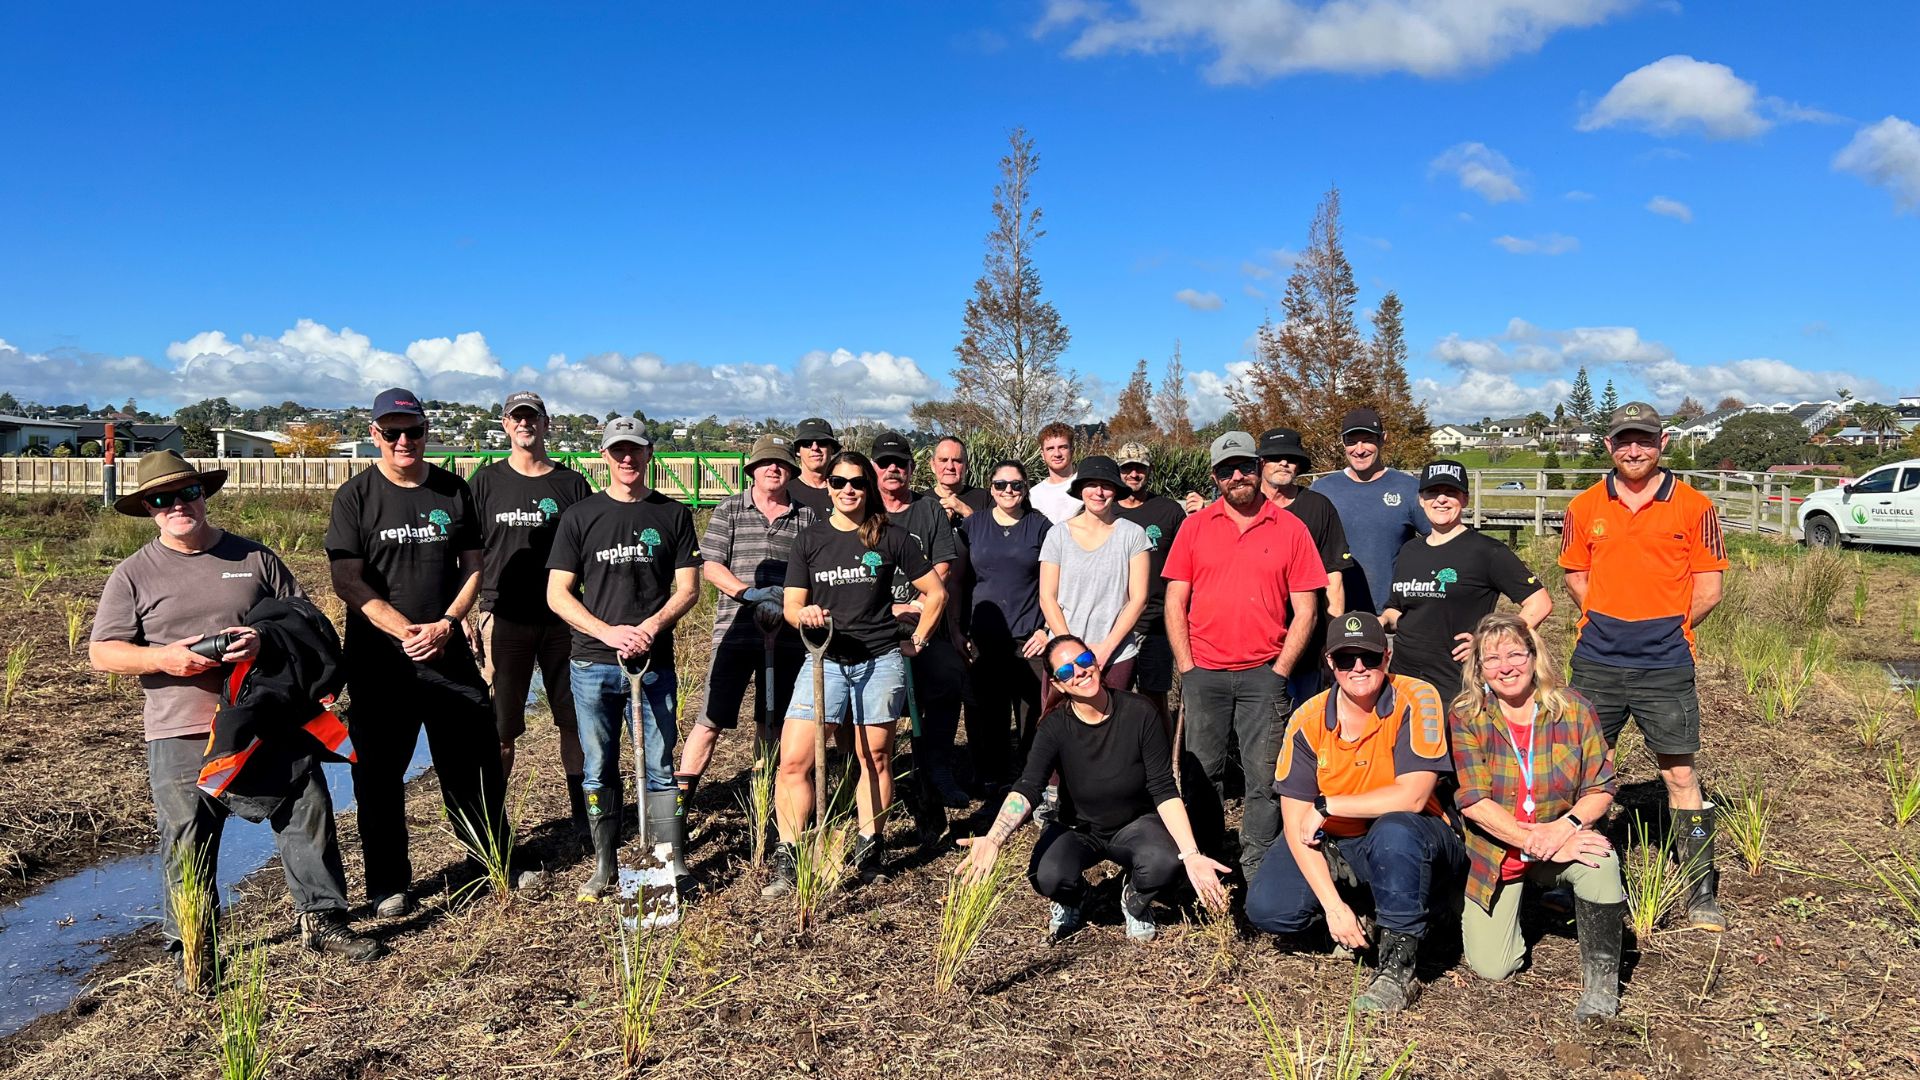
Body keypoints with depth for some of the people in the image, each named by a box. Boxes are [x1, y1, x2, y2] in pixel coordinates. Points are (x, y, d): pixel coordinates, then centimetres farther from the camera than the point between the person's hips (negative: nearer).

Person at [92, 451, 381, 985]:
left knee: (308, 816, 5)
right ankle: (192, 948, 22)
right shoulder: (134, 574, 4)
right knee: (187, 843, 5)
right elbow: (102, 652, 1)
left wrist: (267, 639, -13)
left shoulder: (254, 557, 8)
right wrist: (162, 658, -18)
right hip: (182, 736, -1)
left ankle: (322, 918, 21)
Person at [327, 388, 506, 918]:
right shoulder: (355, 496, -2)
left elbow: (474, 568, 7)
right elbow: (348, 582, -8)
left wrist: (444, 625, -8)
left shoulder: (454, 491, 6)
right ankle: (388, 885, 19)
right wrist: (406, 631, -16)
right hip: (379, 659, -2)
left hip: (448, 651, 2)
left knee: (475, 759, 7)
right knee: (380, 772, 5)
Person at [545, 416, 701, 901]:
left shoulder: (673, 515, 7)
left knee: (659, 768, 2)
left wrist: (649, 627, -13)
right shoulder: (580, 516, 6)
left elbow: (688, 588, 4)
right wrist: (608, 632, -13)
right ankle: (605, 866, 20)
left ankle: (675, 865, 9)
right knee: (599, 770, 9)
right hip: (592, 664, 1)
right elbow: (558, 594, 2)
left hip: (654, 664, -1)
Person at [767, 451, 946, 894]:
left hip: (880, 660, -1)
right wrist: (804, 615, -17)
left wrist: (916, 641, 5)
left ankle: (868, 849, 21)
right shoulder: (810, 541, 7)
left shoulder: (891, 537, 2)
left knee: (876, 758, 6)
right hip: (824, 660, 1)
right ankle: (787, 856, 2)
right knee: (793, 760, -7)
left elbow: (936, 592, 9)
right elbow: (791, 605, 4)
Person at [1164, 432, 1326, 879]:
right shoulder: (1195, 526, 6)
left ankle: (1257, 870, 14)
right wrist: (1187, 668, -2)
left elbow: (1305, 610, 2)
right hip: (1203, 673, 1)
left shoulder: (1290, 528, 3)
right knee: (1202, 773, 8)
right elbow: (1175, 603, 6)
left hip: (1264, 674, -1)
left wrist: (1280, 672, -5)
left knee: (1264, 778, 2)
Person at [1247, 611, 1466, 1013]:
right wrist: (1332, 904, -21)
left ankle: (1397, 968, -20)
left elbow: (1412, 796, -26)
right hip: (1336, 848, 4)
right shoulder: (1309, 720, -10)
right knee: (1267, 908, -18)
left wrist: (1326, 806, -21)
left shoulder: (1416, 701, -18)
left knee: (1394, 831, -38)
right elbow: (1296, 823, -12)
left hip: (1413, 844, -3)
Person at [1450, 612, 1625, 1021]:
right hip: (1494, 853, 0)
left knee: (1601, 860, -34)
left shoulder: (1573, 710, -8)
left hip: (1565, 843, 1)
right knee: (1491, 968, -7)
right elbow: (1473, 802, -18)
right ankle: (1516, 901, 27)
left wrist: (1564, 826, -27)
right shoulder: (1465, 717, -13)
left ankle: (1601, 982, -16)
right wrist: (1534, 839, -28)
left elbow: (1601, 788, -8)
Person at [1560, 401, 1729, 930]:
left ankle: (1701, 891, 16)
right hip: (1596, 663, 2)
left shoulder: (1694, 507, -1)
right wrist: (1608, 620, 2)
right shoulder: (1584, 507, 5)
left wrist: (1666, 627, -4)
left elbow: (1708, 589, 1)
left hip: (1666, 666, -2)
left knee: (1681, 774, 5)